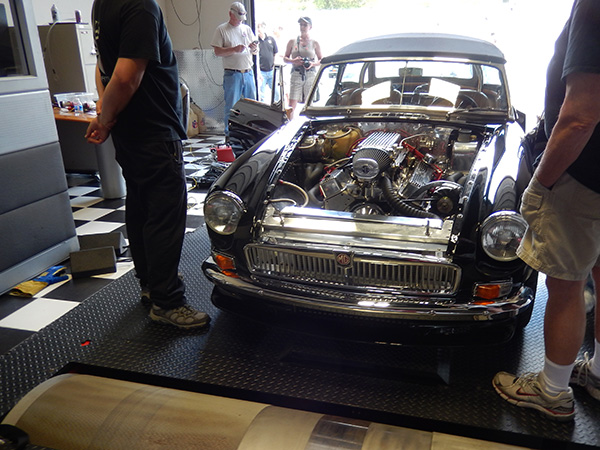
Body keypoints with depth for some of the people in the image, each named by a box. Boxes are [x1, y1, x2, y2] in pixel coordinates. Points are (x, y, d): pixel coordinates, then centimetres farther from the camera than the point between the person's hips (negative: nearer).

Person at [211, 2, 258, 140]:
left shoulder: (247, 29, 17)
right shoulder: (221, 29, 2)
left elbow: (255, 52, 18)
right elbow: (217, 51, -6)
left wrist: (254, 48, -5)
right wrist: (234, 49, -18)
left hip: (248, 73, 5)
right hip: (232, 74, -5)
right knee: (231, 107, -3)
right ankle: (229, 134, 5)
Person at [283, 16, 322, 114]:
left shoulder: (314, 43, 8)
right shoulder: (292, 42, 8)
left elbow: (321, 60, 11)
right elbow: (285, 58, 11)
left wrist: (313, 64, -9)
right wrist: (294, 61, -9)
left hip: (310, 76, 0)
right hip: (296, 75, 0)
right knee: (292, 104, -9)